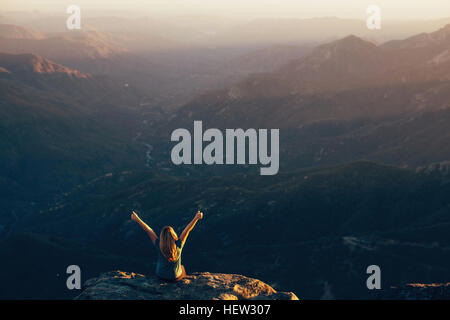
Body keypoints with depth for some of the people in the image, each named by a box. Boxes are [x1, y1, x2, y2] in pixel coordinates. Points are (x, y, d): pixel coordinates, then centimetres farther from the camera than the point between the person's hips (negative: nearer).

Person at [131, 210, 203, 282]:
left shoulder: (159, 245, -25)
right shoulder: (178, 245, -27)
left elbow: (148, 230, -19)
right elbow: (187, 230, -21)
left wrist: (137, 219, -14)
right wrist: (196, 218, -17)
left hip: (160, 275, 1)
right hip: (175, 277, -1)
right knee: (182, 267, 33)